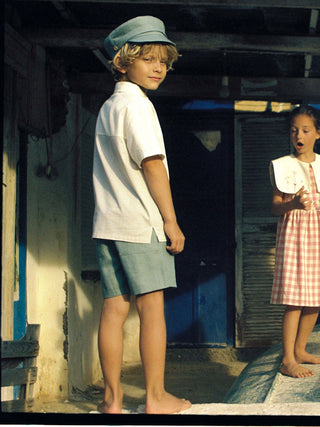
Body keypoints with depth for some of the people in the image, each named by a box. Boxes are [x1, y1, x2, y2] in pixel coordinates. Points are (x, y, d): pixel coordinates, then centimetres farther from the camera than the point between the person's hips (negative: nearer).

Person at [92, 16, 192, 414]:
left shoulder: (107, 107, 20)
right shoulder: (136, 104, -9)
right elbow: (152, 164, -15)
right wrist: (171, 221, -12)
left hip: (107, 222, 8)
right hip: (140, 222, -8)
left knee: (113, 309, 6)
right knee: (152, 307, -1)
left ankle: (112, 398, 9)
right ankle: (156, 397, 5)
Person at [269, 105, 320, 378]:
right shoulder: (283, 166, -1)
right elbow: (275, 206, -6)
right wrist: (293, 204, -24)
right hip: (294, 232, -5)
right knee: (295, 298, -10)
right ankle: (288, 360, -8)